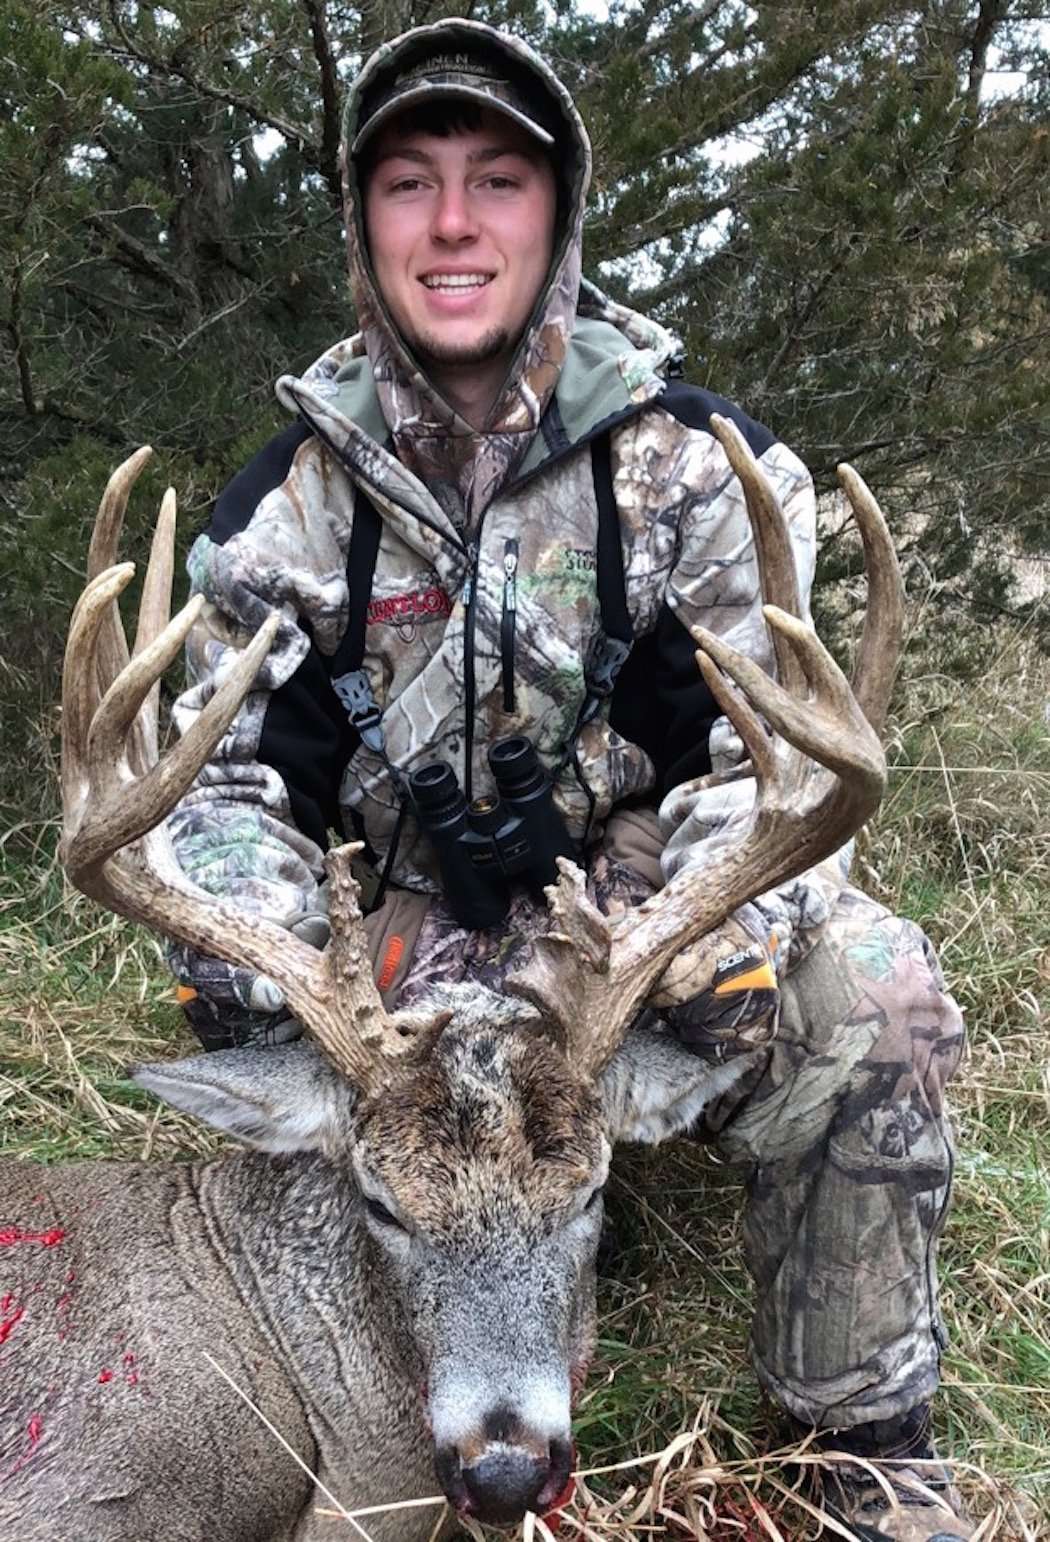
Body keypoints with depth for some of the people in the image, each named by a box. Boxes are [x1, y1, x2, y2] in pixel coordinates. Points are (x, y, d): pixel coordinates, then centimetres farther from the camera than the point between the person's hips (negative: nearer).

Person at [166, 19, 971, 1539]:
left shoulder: (693, 457, -7)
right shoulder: (296, 491, 0)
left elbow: (766, 740, -9)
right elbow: (237, 760, 2)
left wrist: (731, 928, -29)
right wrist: (242, 941, -19)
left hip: (647, 885, -2)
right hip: (425, 921, 3)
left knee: (872, 998, -29)